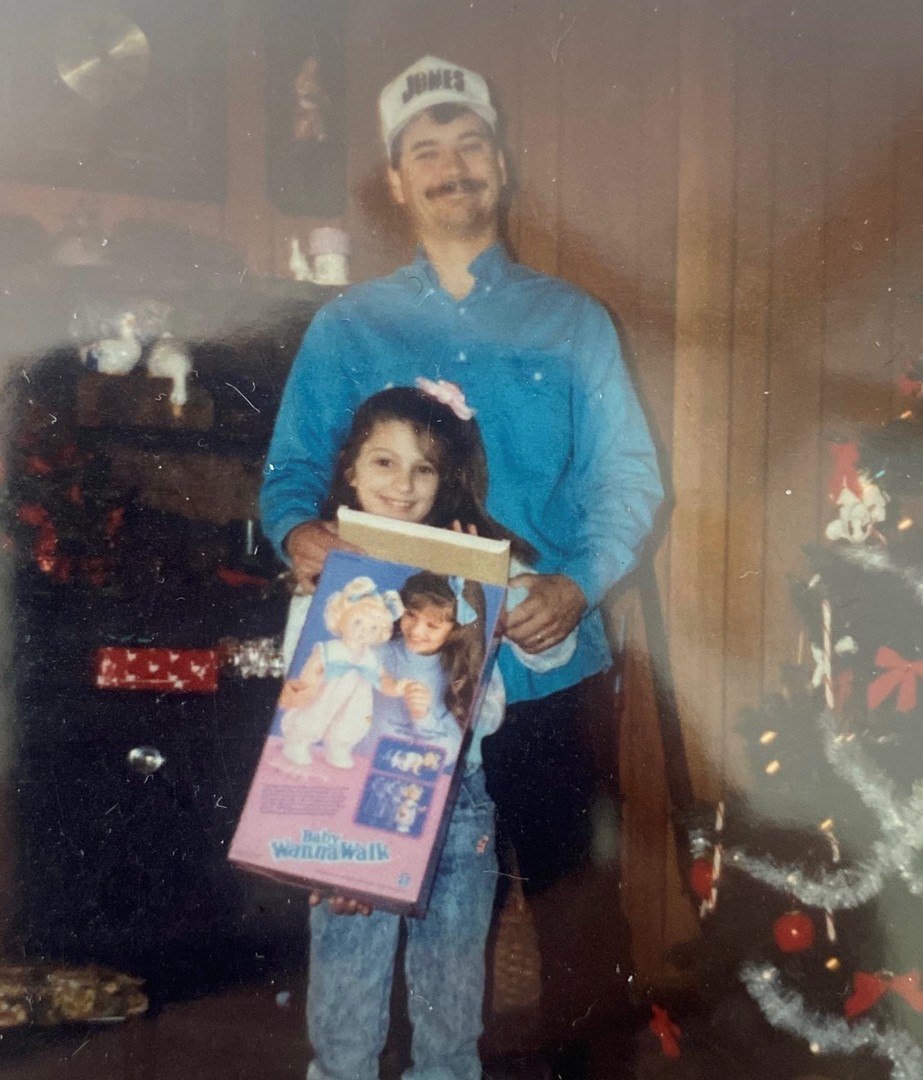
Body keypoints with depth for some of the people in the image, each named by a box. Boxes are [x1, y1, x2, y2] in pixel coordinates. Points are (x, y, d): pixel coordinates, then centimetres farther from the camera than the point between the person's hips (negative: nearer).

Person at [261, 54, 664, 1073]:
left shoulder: (570, 320, 5)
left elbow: (628, 474, 0)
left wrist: (580, 584, -17)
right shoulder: (344, 328, 6)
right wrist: (298, 533, -18)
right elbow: (291, 470, 5)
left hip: (548, 663, 0)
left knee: (553, 868, 11)